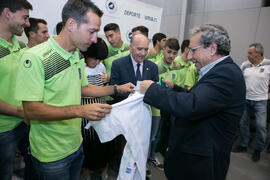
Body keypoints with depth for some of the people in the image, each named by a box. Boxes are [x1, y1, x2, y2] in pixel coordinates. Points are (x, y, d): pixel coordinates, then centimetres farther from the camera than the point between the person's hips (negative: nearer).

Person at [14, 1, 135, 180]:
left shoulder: (78, 57, 4)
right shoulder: (35, 57, -22)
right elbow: (31, 110, -23)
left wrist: (117, 89, 3)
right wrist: (80, 111, -33)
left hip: (76, 144, 7)